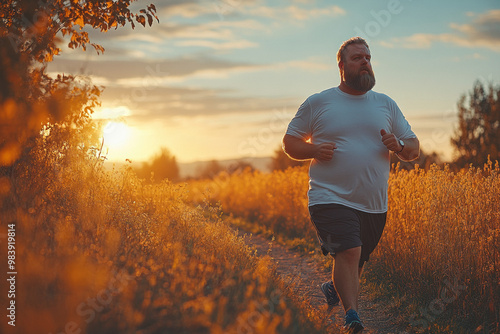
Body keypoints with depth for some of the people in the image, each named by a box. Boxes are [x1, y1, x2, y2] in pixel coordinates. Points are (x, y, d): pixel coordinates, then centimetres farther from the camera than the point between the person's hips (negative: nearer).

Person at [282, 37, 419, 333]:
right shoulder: (317, 103, 3)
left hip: (374, 205, 4)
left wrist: (398, 146, -11)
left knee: (357, 261, 17)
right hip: (331, 198, -4)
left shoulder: (386, 104, 11)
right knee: (349, 252, -24)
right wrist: (314, 150, -12)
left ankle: (335, 289, 47)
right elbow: (290, 143, 9)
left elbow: (414, 150, 13)